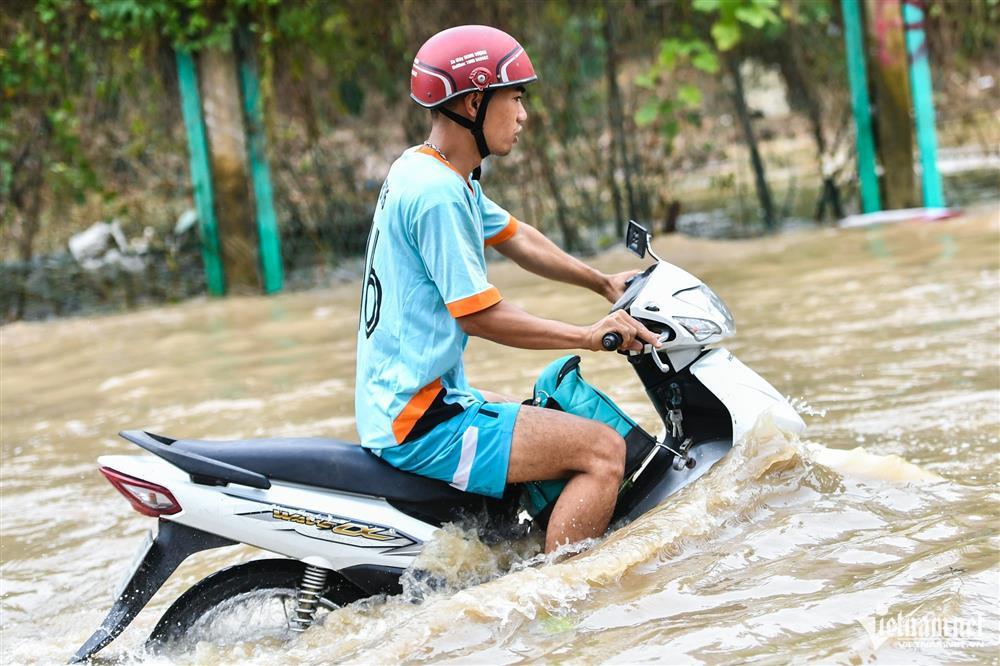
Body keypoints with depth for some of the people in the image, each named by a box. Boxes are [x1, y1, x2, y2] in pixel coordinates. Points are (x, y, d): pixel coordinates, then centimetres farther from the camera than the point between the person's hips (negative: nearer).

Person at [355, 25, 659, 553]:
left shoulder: (426, 171, 12)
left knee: (569, 429, 27)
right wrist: (589, 336, -12)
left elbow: (517, 239, 24)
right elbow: (478, 314, -20)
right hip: (422, 424, -11)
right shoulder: (438, 193, -20)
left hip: (395, 407, 11)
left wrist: (604, 284, 26)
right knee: (604, 451, -14)